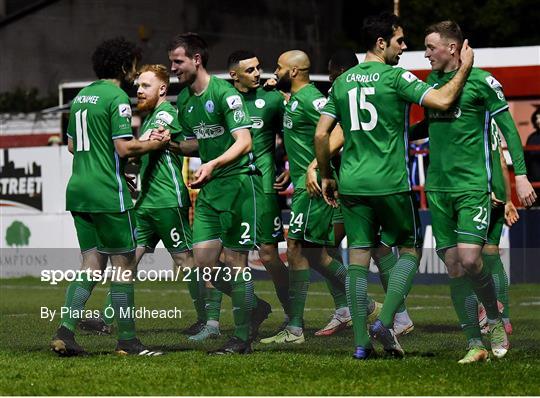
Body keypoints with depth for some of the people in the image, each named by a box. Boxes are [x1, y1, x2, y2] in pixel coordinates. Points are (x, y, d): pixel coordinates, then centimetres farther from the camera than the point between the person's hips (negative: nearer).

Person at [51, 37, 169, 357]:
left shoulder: (81, 96, 16)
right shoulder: (117, 97, -11)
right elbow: (124, 147, -17)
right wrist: (157, 144, -3)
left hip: (78, 189, 8)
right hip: (108, 192, -8)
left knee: (92, 264, 10)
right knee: (124, 264, 0)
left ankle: (66, 331, -4)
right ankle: (127, 340, 3)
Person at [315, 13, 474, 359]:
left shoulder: (342, 82, 9)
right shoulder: (396, 78, -8)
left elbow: (321, 134, 9)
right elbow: (442, 100, -18)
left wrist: (326, 177, 19)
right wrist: (465, 67, -4)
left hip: (352, 184, 5)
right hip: (391, 184, -5)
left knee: (358, 258, 6)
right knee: (410, 249, 12)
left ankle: (361, 342, 4)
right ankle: (385, 323, -3)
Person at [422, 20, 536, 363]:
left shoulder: (481, 81, -4)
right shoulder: (432, 82, 13)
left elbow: (508, 128, -3)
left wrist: (521, 175, -8)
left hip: (473, 186, -6)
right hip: (438, 189, 6)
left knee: (469, 259, -17)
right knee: (453, 267, 1)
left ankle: (495, 319, 8)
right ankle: (475, 344, 7)